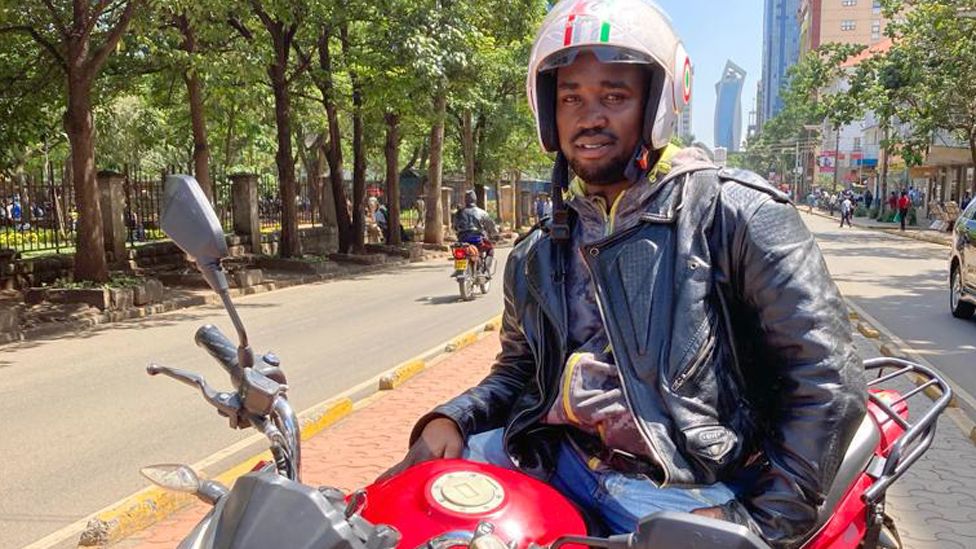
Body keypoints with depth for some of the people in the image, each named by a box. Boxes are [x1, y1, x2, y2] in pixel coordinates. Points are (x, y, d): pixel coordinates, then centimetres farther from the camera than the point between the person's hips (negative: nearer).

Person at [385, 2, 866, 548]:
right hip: (551, 457, 5)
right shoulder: (538, 255, 13)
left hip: (685, 483, -4)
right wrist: (452, 419, 2)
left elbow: (829, 379, -8)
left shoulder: (731, 210, -6)